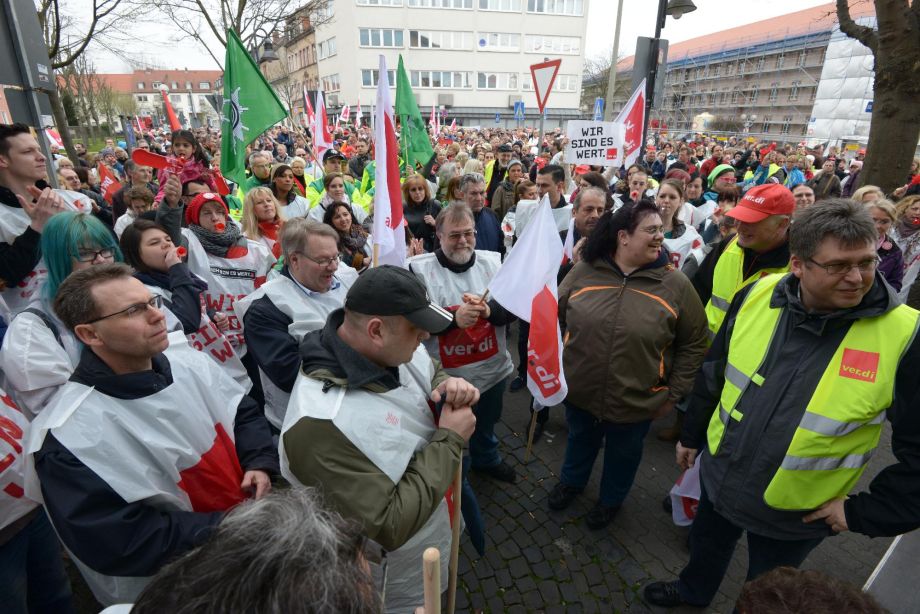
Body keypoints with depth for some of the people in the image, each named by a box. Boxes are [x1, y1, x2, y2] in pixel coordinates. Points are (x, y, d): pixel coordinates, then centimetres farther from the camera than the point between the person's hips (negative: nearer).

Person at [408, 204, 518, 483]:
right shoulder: (418, 268, -14)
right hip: (446, 377, -3)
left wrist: (489, 310, -26)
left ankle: (487, 459, 59)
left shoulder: (493, 261, -3)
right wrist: (454, 318, -32)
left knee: (486, 424, 30)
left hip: (493, 370, 4)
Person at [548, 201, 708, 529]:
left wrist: (673, 394, -5)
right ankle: (572, 480, 58)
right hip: (579, 391, 2)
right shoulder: (584, 271, -10)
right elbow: (557, 318, 2)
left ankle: (611, 499, 53)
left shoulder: (676, 284, -13)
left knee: (623, 453, 24)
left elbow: (694, 344, -5)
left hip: (637, 401, -1)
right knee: (580, 439, 27)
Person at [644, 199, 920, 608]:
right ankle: (692, 590, 61)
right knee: (706, 544, 31)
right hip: (719, 478, 3)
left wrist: (865, 514, -12)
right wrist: (692, 435, 8)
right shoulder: (756, 297, -15)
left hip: (794, 516, -3)